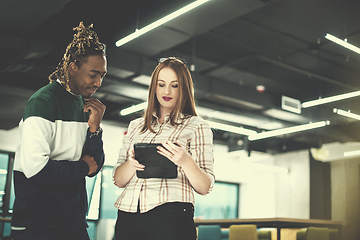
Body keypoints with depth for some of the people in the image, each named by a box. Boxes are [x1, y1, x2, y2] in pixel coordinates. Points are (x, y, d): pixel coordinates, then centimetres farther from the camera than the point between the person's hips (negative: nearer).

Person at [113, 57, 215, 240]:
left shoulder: (196, 125, 5)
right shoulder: (136, 126, 17)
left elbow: (205, 188, -1)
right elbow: (118, 180, 13)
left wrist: (186, 162, -20)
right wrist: (131, 163, -9)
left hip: (170, 216, -3)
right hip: (128, 215, 4)